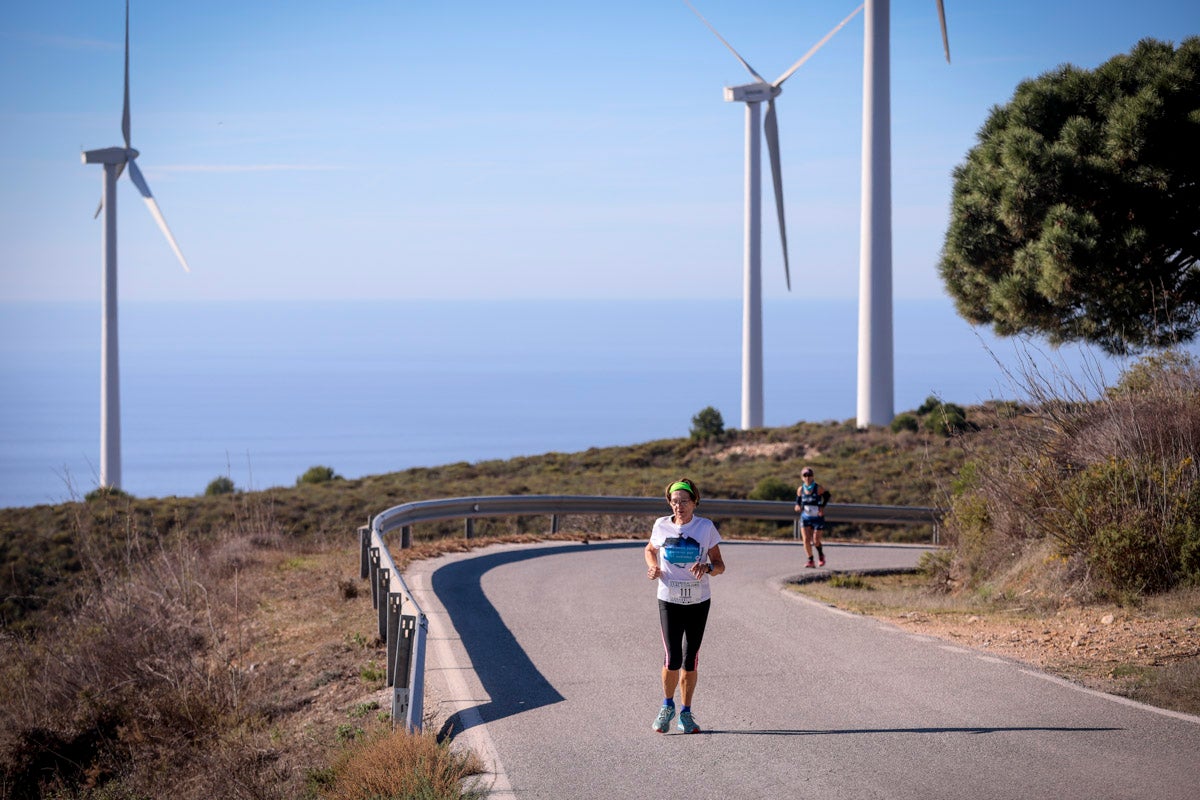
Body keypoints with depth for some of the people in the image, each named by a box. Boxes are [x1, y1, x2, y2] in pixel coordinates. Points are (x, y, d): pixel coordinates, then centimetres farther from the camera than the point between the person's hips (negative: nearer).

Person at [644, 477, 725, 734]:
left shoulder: (706, 527, -4)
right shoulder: (661, 526, -1)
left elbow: (720, 565, -1)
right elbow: (650, 549, 19)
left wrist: (707, 567, -24)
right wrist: (653, 567, -2)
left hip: (699, 601, 0)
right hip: (669, 600, 0)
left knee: (690, 659, 6)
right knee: (672, 659, -10)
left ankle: (686, 713, 18)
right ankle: (667, 706, 13)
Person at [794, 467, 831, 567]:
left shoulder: (819, 488, -11)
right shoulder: (800, 489, -2)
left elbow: (827, 496, 4)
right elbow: (798, 499, 13)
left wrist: (822, 507, -7)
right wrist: (798, 505, -8)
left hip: (817, 517, -3)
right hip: (805, 517, 3)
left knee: (816, 541, -5)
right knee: (806, 539, -9)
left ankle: (821, 555, 27)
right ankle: (810, 561, 6)